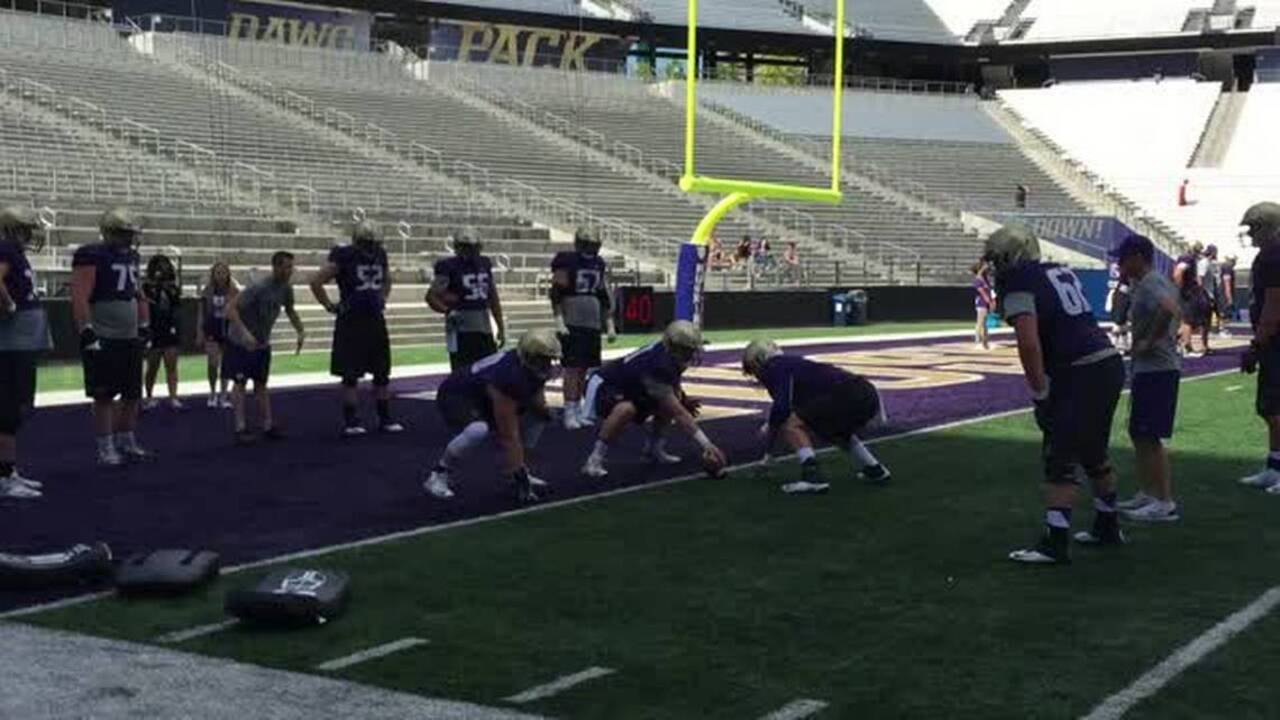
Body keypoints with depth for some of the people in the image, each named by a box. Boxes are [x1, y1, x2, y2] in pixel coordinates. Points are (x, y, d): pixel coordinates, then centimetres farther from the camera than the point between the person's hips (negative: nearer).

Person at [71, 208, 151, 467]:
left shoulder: (131, 257, 14)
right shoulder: (91, 257, -12)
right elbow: (80, 298, -18)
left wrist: (145, 327, 20)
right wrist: (87, 332, -23)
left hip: (130, 339, 8)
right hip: (103, 341, -8)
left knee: (132, 394, 11)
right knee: (104, 396, -2)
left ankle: (126, 442, 23)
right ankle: (106, 449, 4)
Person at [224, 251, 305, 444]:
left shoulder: (286, 288, -5)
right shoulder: (258, 288, -27)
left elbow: (289, 310, 15)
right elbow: (231, 308, -30)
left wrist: (300, 331, 1)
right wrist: (244, 332, -41)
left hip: (262, 343, 7)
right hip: (240, 342, -7)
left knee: (261, 383, 9)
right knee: (240, 382, -6)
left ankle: (267, 426, 11)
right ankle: (241, 428, -5)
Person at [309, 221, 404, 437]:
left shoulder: (380, 255, 6)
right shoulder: (343, 257, -11)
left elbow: (387, 280, 27)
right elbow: (316, 282, -12)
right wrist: (330, 306, -9)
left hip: (376, 320, 6)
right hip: (351, 322, -6)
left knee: (382, 373, 9)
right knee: (351, 375, -1)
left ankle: (385, 419, 18)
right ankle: (351, 422, 5)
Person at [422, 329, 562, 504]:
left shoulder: (536, 369, -14)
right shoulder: (508, 378, -37)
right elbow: (508, 436, -35)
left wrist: (541, 409, -13)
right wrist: (519, 477, -33)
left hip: (485, 398, 9)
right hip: (455, 396, -9)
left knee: (538, 417, 2)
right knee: (478, 431, -38)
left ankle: (520, 470, 12)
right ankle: (438, 476, -19)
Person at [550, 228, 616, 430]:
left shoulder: (599, 264, 12)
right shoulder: (566, 262, -6)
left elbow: (605, 297, 17)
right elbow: (556, 294, -10)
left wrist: (610, 325, 14)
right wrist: (559, 322, -17)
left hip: (593, 325, 6)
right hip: (571, 324, -6)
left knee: (584, 369, 8)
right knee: (572, 368, -9)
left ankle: (579, 409, 16)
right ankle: (569, 413, -7)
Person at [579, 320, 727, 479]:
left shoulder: (668, 351, -11)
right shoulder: (658, 365, -36)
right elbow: (678, 414, -36)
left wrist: (682, 399, -3)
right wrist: (707, 445, -38)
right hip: (603, 386, -9)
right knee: (626, 409, -39)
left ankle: (654, 448, 14)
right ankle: (595, 460, -24)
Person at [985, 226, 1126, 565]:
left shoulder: (1019, 286, -9)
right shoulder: (1061, 272, 16)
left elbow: (1029, 343, -20)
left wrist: (1040, 392, -11)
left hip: (1080, 374, -9)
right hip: (1110, 363, 9)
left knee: (1060, 460, -4)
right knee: (1094, 452, 23)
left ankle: (1055, 543, -5)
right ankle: (1108, 526, 36)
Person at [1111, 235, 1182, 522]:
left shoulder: (1150, 284, -15)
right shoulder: (1150, 283, 16)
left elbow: (1169, 309, -36)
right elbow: (1121, 316, 29)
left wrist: (1149, 342, -26)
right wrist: (1126, 284, 16)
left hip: (1156, 369, -11)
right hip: (1146, 368, 11)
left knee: (1149, 437, -8)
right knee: (1138, 434, 17)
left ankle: (1165, 503, -4)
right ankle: (1148, 494, 25)